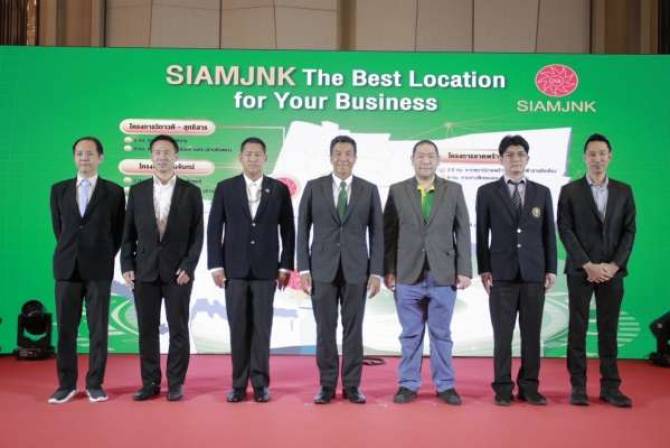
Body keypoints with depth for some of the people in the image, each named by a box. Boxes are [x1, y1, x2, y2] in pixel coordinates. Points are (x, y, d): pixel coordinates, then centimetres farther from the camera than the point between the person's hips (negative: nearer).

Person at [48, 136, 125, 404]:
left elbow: (118, 231, 7)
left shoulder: (114, 191, 1)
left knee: (98, 328, 3)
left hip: (99, 268, -2)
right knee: (65, 328, 4)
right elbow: (58, 227, 16)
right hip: (67, 267, 2)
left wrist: (105, 257, 8)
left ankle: (95, 384, 12)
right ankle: (66, 384, 14)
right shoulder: (59, 190, 8)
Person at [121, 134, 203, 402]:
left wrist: (188, 267, -10)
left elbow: (197, 234, -1)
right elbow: (128, 233, 8)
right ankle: (150, 383, 15)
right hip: (145, 271, 2)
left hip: (178, 271, -2)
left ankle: (175, 383, 12)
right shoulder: (137, 191, 8)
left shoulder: (191, 192, 2)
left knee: (178, 329, 2)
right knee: (147, 330, 5)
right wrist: (127, 266, 0)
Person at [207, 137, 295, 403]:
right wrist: (215, 266, -4)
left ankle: (260, 383, 11)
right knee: (238, 328, 3)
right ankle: (239, 384, 12)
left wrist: (285, 266, -1)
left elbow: (287, 231, 5)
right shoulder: (225, 188, 3)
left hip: (265, 270, 0)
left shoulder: (279, 190, 3)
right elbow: (214, 229, 2)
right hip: (234, 269, 0)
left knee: (262, 328, 2)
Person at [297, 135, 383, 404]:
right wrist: (303, 269, -4)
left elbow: (376, 234, 4)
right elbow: (303, 230, 3)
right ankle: (327, 385, 14)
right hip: (322, 269, 0)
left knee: (353, 329, 4)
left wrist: (376, 272, -3)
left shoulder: (369, 190, 5)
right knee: (325, 329, 4)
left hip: (356, 270, 0)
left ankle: (352, 385, 14)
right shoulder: (314, 187, 4)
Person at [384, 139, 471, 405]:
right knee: (410, 334, 7)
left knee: (441, 334, 8)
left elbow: (462, 232, 4)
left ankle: (445, 385, 17)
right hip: (408, 275, 0)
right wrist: (388, 270, -2)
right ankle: (408, 385, 17)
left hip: (443, 275, 0)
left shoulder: (454, 190, 5)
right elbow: (389, 234, 3)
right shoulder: (397, 191, 4)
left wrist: (464, 270, -2)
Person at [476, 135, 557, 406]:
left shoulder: (542, 192, 10)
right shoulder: (487, 192, 4)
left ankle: (529, 387, 15)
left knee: (532, 334, 5)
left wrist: (551, 269, 4)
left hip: (534, 274, 2)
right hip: (502, 274, -2)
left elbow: (549, 234, 10)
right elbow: (482, 234, 3)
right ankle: (503, 388, 10)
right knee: (502, 335, 2)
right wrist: (483, 269, -3)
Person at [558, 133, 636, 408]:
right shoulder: (570, 191, 3)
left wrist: (613, 265, -9)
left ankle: (610, 387, 11)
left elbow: (629, 231, 4)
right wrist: (588, 265, -12)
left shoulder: (623, 191, 9)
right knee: (578, 329, 1)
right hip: (580, 271, -2)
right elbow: (565, 230, -4)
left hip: (612, 270, 2)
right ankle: (578, 386, 8)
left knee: (609, 330, 5)